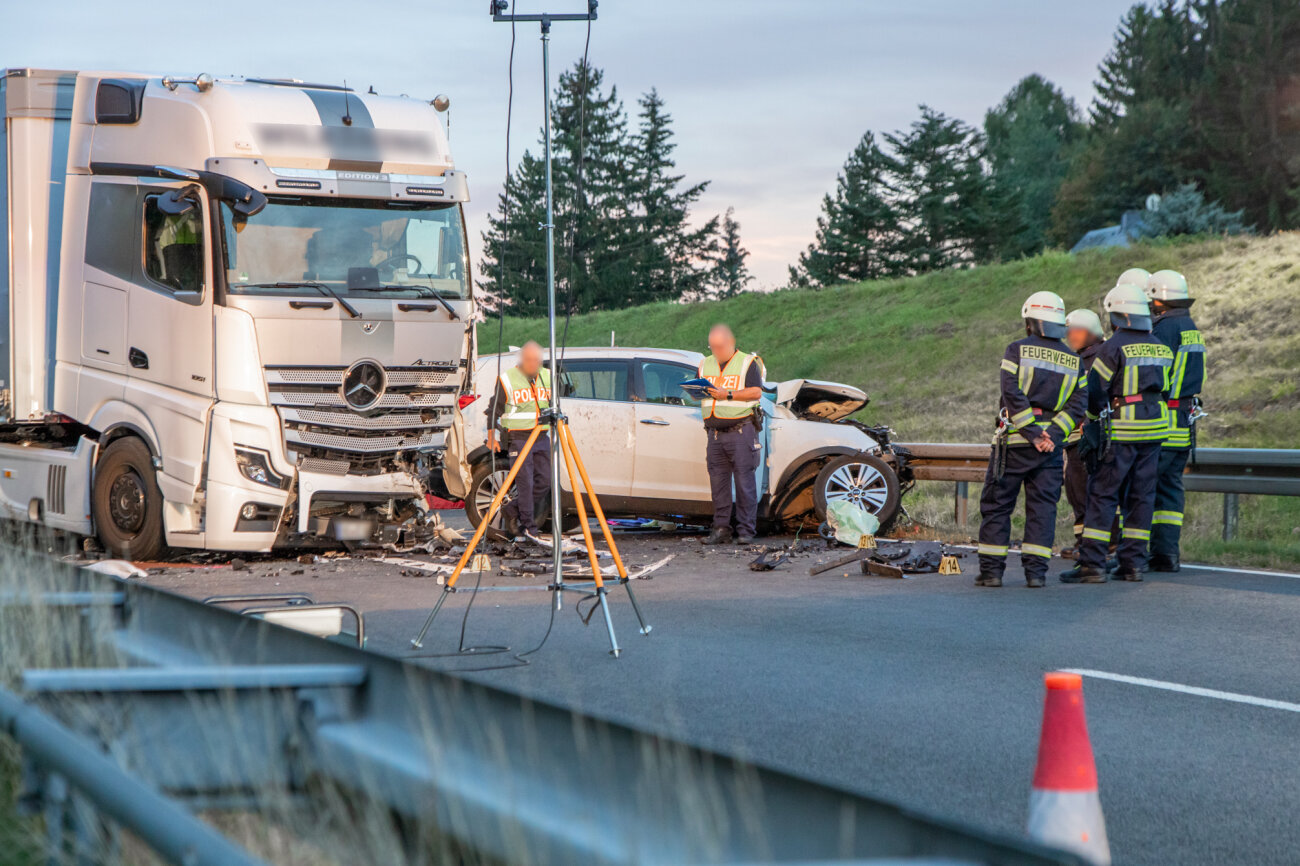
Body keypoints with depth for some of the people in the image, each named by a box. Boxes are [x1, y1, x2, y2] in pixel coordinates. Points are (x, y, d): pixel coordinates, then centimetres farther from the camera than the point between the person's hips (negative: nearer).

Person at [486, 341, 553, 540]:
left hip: (542, 437, 6)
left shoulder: (547, 377, 9)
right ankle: (528, 526, 0)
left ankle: (511, 510, 17)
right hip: (518, 437, -6)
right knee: (525, 482, -8)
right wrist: (491, 437, -1)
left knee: (545, 481, 1)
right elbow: (494, 409, -1)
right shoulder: (507, 379, -6)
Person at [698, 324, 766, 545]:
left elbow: (756, 392, -9)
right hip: (715, 432, 5)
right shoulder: (705, 365, 18)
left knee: (744, 481, -7)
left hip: (740, 429, -5)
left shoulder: (747, 363, 2)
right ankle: (720, 529, 5)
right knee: (718, 481, 2)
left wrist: (727, 394, -16)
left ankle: (746, 530, -4)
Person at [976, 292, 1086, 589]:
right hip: (1052, 445, 3)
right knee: (1042, 507, 7)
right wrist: (1052, 435, -7)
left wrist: (1032, 432, -13)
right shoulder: (1074, 361, 10)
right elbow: (1077, 406, 1)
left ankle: (991, 570, 3)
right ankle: (1036, 571, 2)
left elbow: (1012, 394, -13)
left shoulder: (1018, 350, -2)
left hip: (1015, 441, -3)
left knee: (996, 505, 4)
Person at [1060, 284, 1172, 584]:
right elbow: (1164, 390, 17)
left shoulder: (1114, 346, -10)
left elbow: (1095, 391, -8)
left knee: (1102, 494, -3)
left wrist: (1090, 426, 4)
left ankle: (1092, 564, -7)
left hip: (1123, 431, -6)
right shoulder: (1160, 348, 11)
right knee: (1140, 495, 10)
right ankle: (1134, 563, 10)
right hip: (1154, 429, 6)